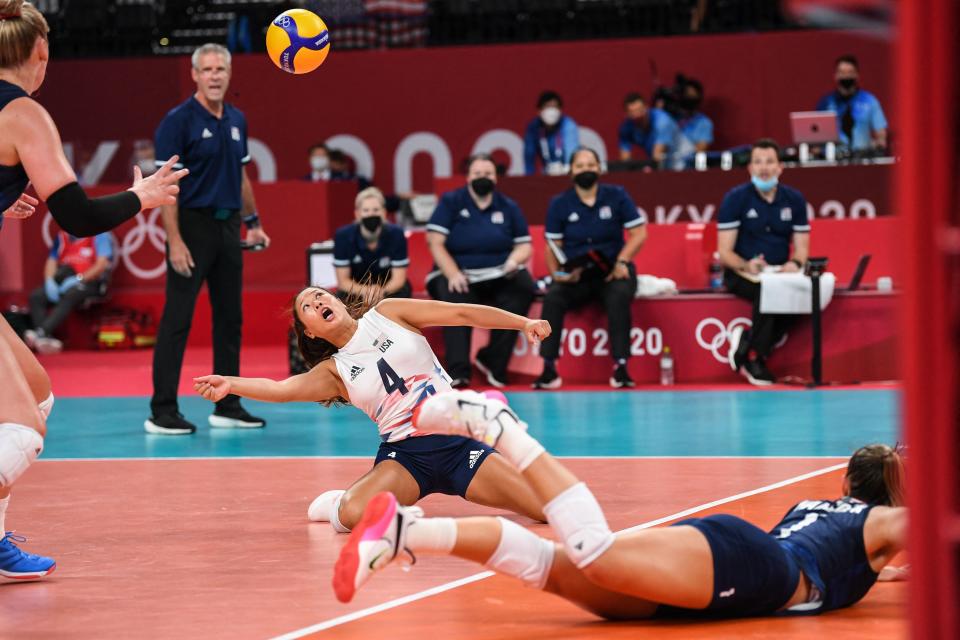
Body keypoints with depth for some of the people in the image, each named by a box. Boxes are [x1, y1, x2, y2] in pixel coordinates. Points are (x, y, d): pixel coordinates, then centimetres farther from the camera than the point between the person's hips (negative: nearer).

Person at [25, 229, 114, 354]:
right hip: (62, 281, 6)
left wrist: (78, 279, -20)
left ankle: (41, 332, -49)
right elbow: (52, 261, 14)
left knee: (69, 296, -38)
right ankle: (47, 339, -35)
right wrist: (49, 281, -6)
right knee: (36, 296, -21)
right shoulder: (62, 236, 19)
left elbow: (102, 264, -11)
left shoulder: (100, 236, 0)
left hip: (88, 282, -6)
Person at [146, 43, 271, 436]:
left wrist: (253, 222, 16)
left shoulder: (236, 121, 10)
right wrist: (175, 241, -20)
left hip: (228, 227, 7)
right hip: (192, 226, -7)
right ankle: (162, 412, -4)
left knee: (229, 318, 10)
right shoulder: (178, 121, -10)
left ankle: (227, 407, 17)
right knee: (177, 319, -7)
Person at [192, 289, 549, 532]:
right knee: (354, 515, -30)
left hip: (458, 443, 0)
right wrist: (231, 384, -26)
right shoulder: (334, 371, 6)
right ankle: (340, 503, 6)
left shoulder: (388, 314, 7)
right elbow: (280, 390, -9)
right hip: (405, 455, 0)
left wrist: (524, 323, -6)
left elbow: (461, 314, 2)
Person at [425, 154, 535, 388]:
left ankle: (493, 361, -20)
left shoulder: (508, 207, 12)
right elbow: (435, 241, -6)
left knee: (524, 286, -27)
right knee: (455, 298, -35)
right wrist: (453, 274, -21)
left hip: (499, 277, 2)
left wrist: (514, 260, -13)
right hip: (459, 275, -2)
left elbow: (524, 245, 12)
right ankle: (457, 372, -37)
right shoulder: (450, 202, 3)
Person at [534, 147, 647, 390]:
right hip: (575, 275, 1)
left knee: (618, 297, -35)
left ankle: (620, 367, -32)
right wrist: (557, 273, -13)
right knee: (552, 298, -29)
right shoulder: (560, 204, 7)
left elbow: (639, 233, 1)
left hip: (612, 271, -1)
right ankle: (549, 368, -28)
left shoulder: (616, 196, 4)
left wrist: (622, 262, -14)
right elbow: (553, 245, 6)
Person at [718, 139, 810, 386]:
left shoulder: (794, 199, 7)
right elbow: (725, 252, -6)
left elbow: (802, 247, 6)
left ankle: (747, 342, -19)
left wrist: (795, 263, -18)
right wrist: (747, 265, -27)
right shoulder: (735, 198, -3)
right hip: (741, 274, -4)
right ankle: (755, 357, -23)